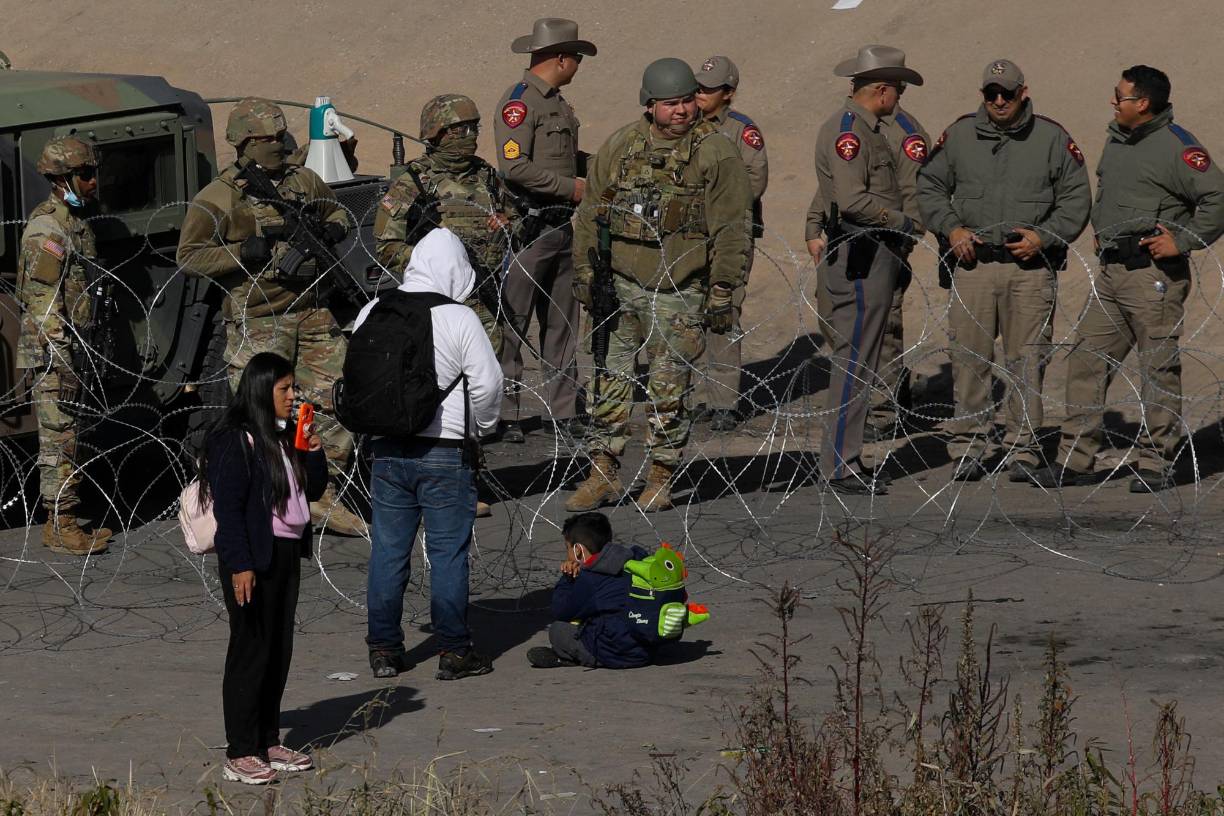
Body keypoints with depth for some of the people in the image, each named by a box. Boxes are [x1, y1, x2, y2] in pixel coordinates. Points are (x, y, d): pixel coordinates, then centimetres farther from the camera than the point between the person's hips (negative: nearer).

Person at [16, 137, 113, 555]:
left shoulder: (76, 221, 15)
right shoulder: (46, 229, -17)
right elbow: (43, 301, -21)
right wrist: (62, 359, -23)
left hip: (74, 349, 10)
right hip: (51, 352, -10)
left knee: (67, 437, 13)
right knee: (59, 438, -7)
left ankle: (64, 521, 19)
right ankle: (60, 527, -4)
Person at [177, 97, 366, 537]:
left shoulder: (303, 182, 10)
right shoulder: (217, 199, -7)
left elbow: (337, 211, 28)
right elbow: (189, 257, -9)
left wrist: (331, 231, 4)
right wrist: (244, 252, -18)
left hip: (312, 314, 6)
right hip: (257, 323, -6)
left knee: (335, 401, 7)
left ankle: (324, 497, 20)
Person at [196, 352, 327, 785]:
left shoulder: (284, 436, 13)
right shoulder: (235, 440, -13)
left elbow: (314, 489, 19)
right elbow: (228, 506, -17)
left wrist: (314, 453, 1)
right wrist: (240, 565, -22)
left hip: (287, 553, 9)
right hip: (253, 558, -9)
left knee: (279, 651, 12)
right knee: (251, 651, -6)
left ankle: (268, 742, 21)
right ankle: (239, 755, -3)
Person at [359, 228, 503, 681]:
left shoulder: (373, 314, 3)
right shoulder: (459, 320, -11)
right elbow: (487, 384, -9)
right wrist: (481, 427, 10)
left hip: (387, 451, 4)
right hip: (445, 452, -4)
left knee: (388, 550, 10)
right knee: (448, 552, 2)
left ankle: (384, 649, 14)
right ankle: (454, 651, 6)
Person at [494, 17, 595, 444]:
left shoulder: (558, 104, 17)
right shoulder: (518, 101, -12)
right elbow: (515, 166, -21)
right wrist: (571, 187, -15)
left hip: (561, 228, 9)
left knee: (562, 324, 11)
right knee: (511, 326, -4)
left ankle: (562, 412, 16)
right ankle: (505, 416, -2)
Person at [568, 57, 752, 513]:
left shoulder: (715, 154, -5)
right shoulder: (620, 147, 6)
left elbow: (732, 230, -5)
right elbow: (591, 214, 14)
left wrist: (722, 294, -8)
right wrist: (584, 272, 10)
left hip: (678, 293, -3)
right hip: (620, 286, 3)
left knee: (668, 390, 1)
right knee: (609, 382, 4)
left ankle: (661, 480, 12)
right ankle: (602, 475, 12)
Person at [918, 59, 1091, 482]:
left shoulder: (1052, 139, 4)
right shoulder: (959, 136, 8)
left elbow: (1076, 200, 6)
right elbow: (930, 187, 16)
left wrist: (1043, 236, -8)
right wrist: (951, 228, 0)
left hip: (1031, 267, -1)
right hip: (973, 262, 1)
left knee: (1027, 360, 0)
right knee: (969, 356, -1)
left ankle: (1023, 447, 7)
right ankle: (971, 443, 8)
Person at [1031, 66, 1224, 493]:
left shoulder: (1176, 147, -13)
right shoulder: (1117, 140, 14)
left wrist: (1182, 241, -17)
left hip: (1153, 276, -9)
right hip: (1110, 272, 9)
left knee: (1158, 370, -1)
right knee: (1086, 361, 6)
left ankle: (1156, 464, 6)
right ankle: (1076, 459, 10)